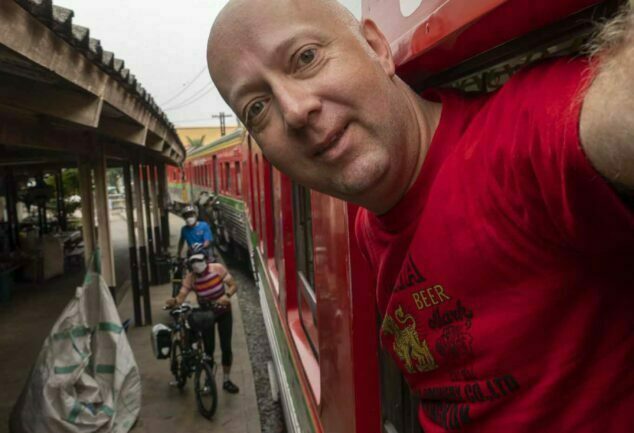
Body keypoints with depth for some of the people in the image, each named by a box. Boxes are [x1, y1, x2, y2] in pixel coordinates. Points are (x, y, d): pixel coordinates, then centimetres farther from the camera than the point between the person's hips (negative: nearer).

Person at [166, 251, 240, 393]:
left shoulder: (218, 268, -22)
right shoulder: (190, 278, -21)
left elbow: (233, 285, -17)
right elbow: (181, 297, -30)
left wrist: (227, 295, -36)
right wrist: (174, 301, -52)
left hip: (224, 312, 0)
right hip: (206, 314, 0)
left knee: (226, 347, 1)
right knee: (209, 349, 0)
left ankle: (226, 380, 19)